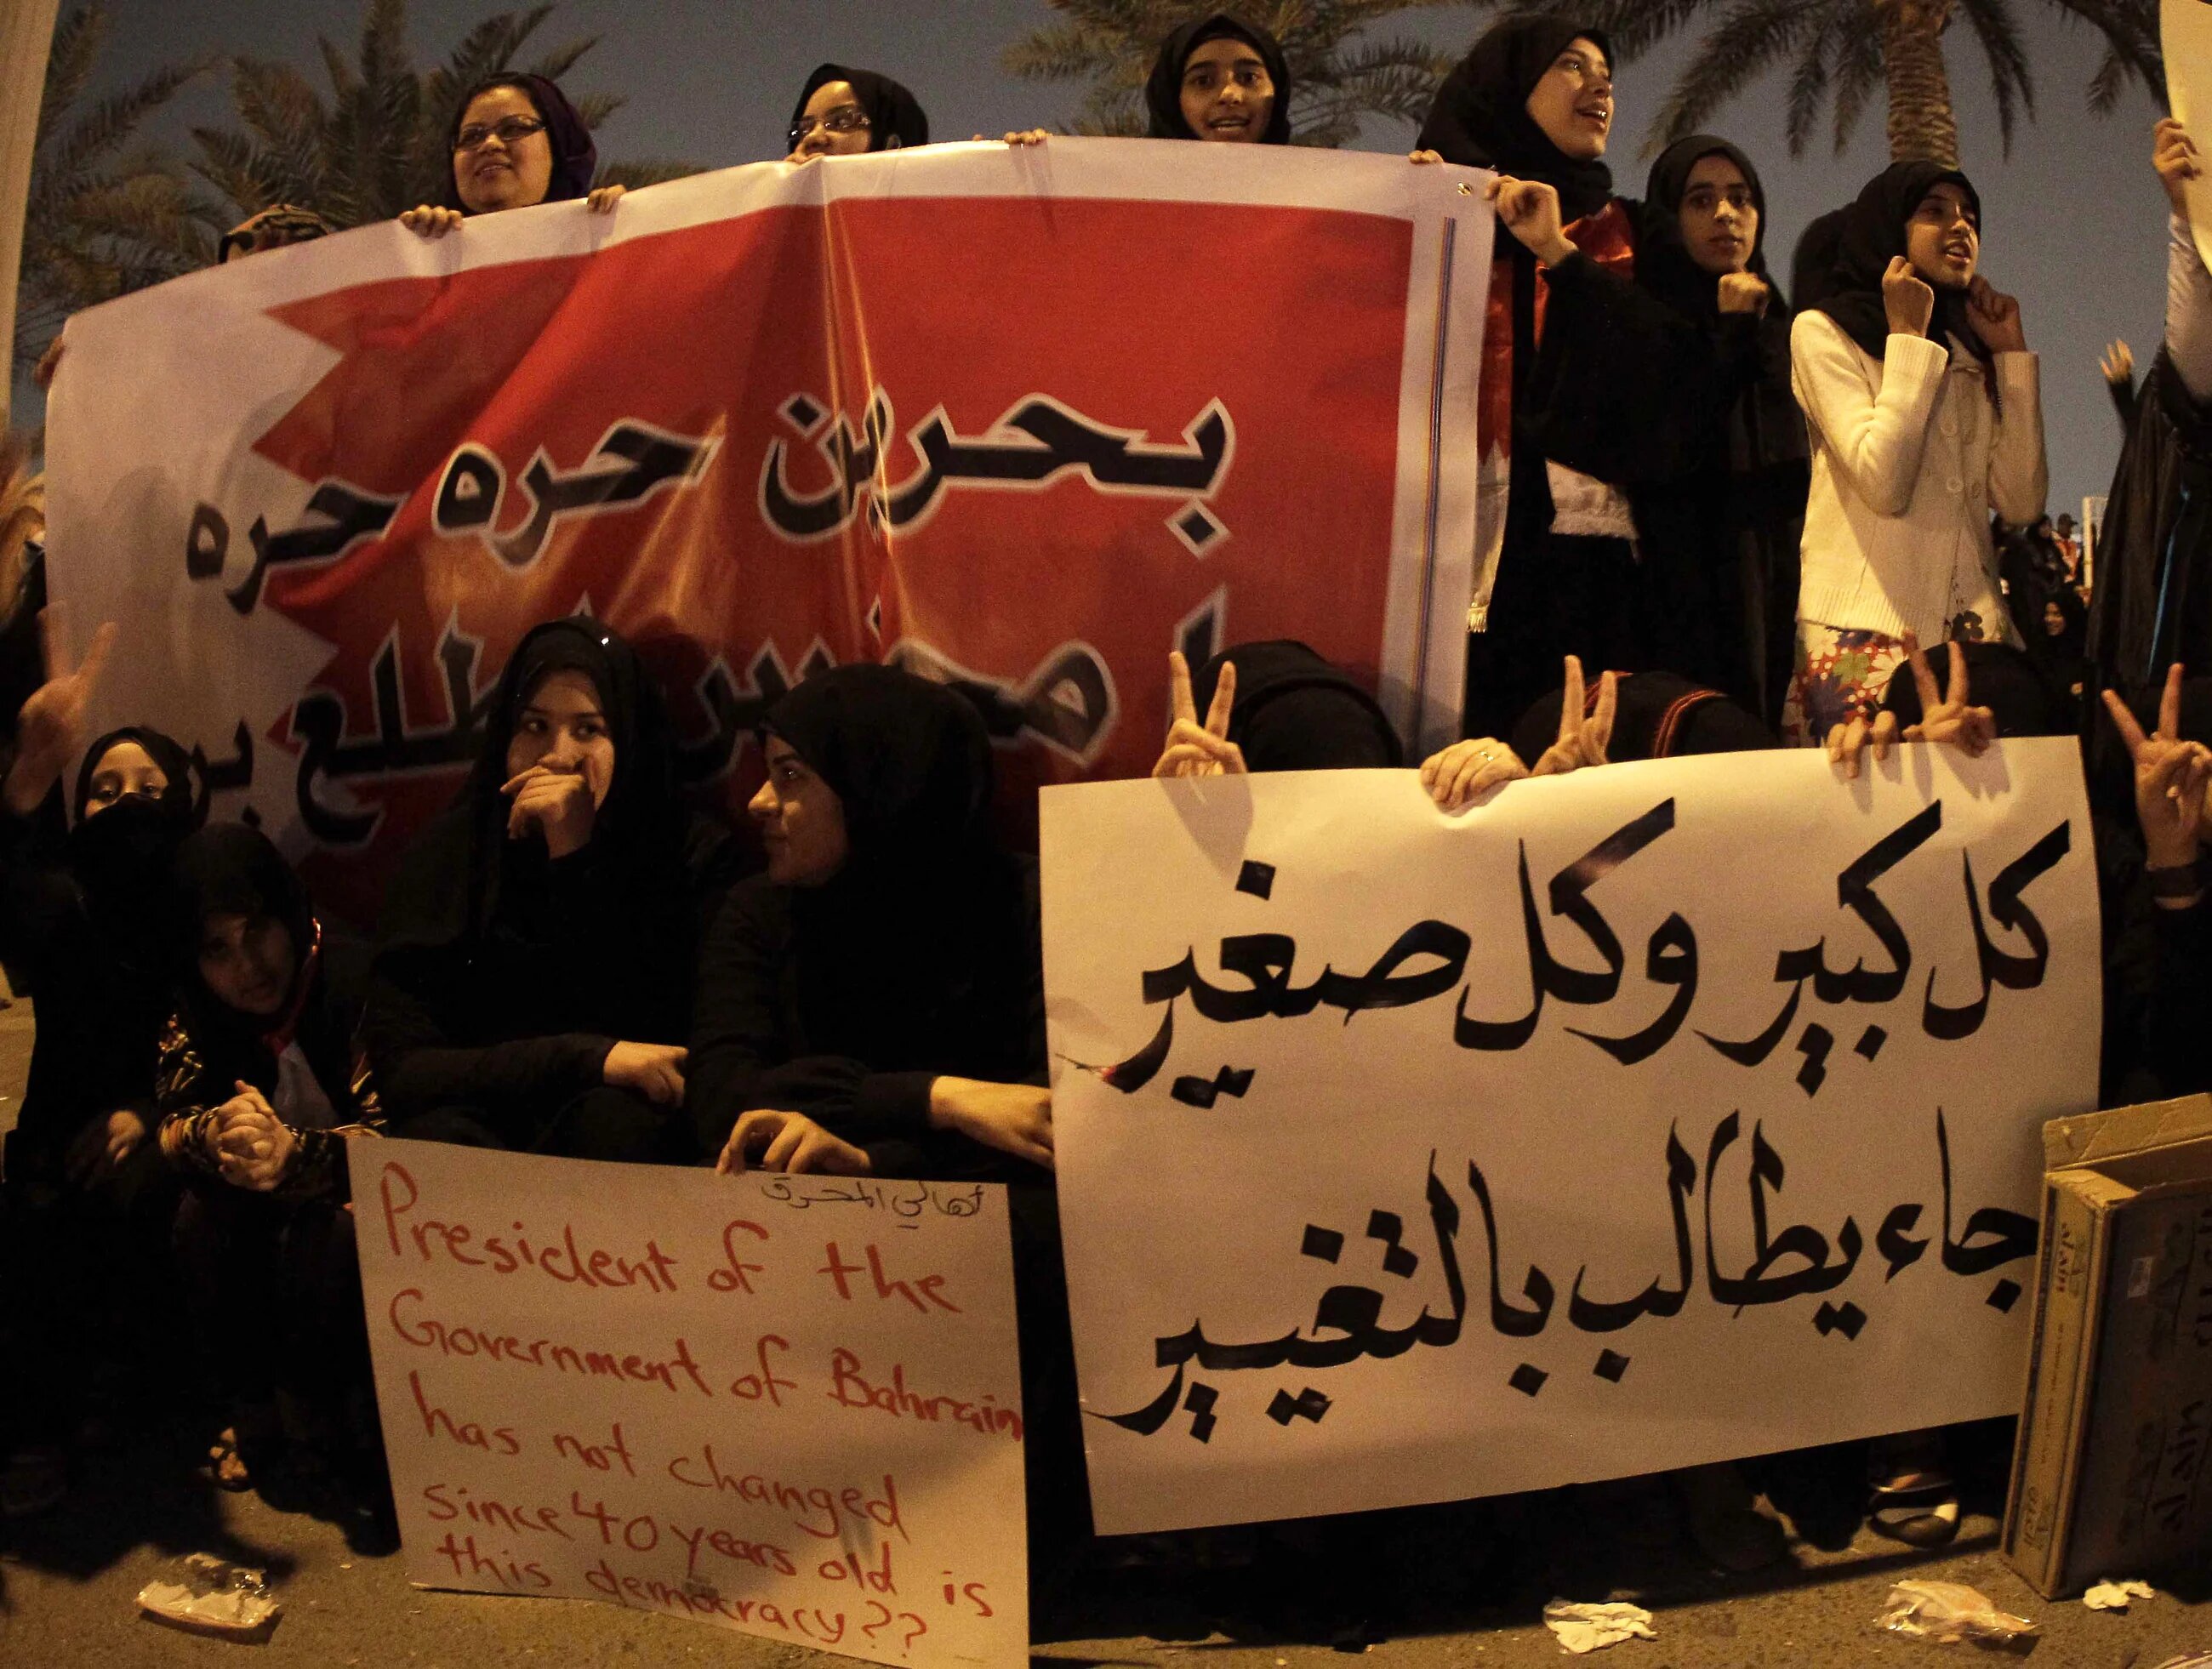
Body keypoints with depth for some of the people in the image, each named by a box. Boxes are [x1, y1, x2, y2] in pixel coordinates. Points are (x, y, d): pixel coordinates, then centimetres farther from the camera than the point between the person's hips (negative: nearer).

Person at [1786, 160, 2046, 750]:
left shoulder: (1971, 354, 19)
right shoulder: (1824, 330, 2)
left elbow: (2021, 501, 5)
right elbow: (1883, 484, -14)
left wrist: (2011, 352, 8)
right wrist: (1908, 335, -5)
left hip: (1973, 632, 5)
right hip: (1866, 635, -5)